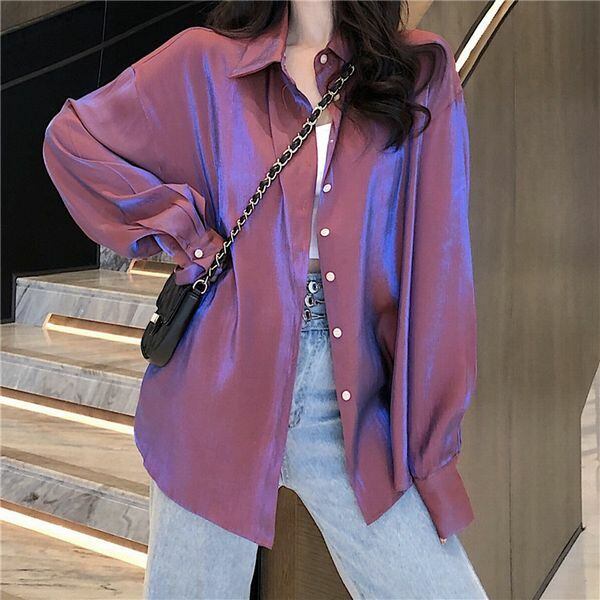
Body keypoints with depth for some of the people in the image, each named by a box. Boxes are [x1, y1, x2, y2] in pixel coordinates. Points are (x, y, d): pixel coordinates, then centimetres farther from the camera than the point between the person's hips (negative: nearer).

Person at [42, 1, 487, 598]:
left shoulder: (421, 71, 6)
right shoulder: (207, 62, 6)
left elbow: (437, 259, 2)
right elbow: (71, 136, 11)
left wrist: (431, 417, -4)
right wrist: (184, 235, 1)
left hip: (356, 398, 1)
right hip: (222, 385, 0)